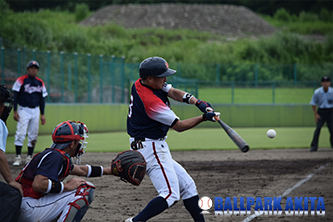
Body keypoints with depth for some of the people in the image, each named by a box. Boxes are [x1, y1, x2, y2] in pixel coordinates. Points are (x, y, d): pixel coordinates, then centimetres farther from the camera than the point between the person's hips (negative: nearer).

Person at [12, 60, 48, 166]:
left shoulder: (40, 83, 10)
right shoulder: (21, 80, -4)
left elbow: (42, 99, 15)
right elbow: (15, 96, -4)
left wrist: (42, 114, 11)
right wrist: (15, 111, -11)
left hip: (35, 111, 4)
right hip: (24, 110, -4)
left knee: (33, 135, 4)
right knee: (20, 133, -12)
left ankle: (29, 157, 12)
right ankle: (18, 157, -10)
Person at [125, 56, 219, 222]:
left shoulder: (140, 84, 2)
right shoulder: (151, 102, -25)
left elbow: (174, 92, 4)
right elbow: (179, 126, -15)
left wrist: (198, 102, -10)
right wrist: (203, 118, -9)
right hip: (150, 148, -11)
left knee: (187, 185, 12)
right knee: (170, 194, -18)